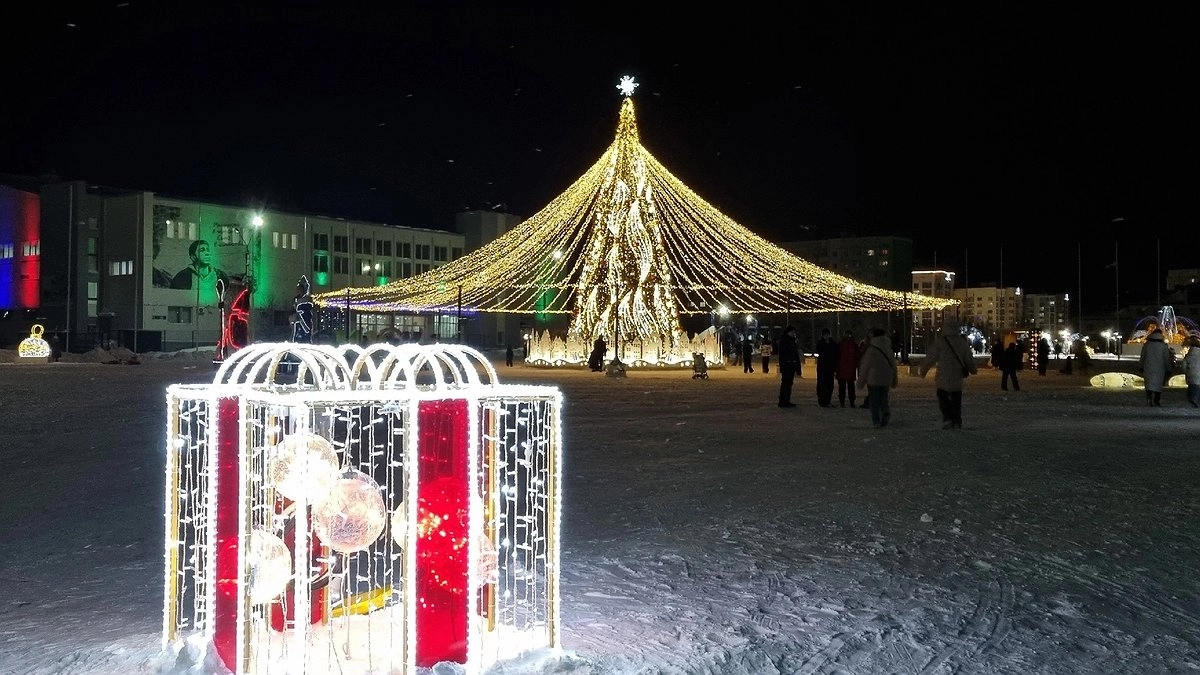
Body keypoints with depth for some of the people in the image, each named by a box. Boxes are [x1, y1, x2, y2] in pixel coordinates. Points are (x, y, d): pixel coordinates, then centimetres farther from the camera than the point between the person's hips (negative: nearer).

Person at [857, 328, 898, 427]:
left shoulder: (871, 350, -12)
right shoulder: (889, 350, 4)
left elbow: (865, 367, -7)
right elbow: (893, 365, 10)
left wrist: (861, 381, 1)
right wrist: (894, 380, 18)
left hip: (873, 379, -4)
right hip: (886, 380, 4)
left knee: (874, 401, 3)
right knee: (883, 399, 15)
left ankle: (876, 421, 2)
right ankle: (886, 412, -7)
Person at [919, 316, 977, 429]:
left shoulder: (939, 342, -10)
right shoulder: (962, 343, 2)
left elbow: (930, 358, -7)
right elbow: (969, 359, 11)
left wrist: (923, 369, 8)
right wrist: (973, 369, 30)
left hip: (943, 378, -3)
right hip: (958, 378, 3)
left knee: (943, 398, 6)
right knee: (956, 400, 14)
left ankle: (947, 418, -12)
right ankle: (957, 422, 14)